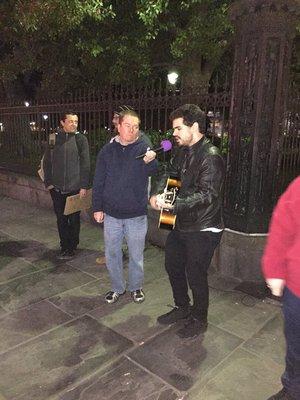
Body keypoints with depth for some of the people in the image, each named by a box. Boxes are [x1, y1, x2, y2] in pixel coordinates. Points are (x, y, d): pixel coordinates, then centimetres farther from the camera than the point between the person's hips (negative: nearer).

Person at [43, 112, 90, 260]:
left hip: (75, 187, -2)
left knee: (74, 219, 8)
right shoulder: (54, 138, 3)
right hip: (56, 188, 2)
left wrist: (84, 186, -9)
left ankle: (72, 247, 23)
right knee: (61, 219, 10)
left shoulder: (80, 139, -3)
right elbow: (47, 162, 8)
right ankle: (64, 246, 25)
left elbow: (85, 164, -4)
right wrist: (48, 182, 2)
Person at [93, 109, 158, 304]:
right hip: (111, 214, 2)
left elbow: (153, 172, -22)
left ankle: (136, 287, 36)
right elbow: (98, 182, 5)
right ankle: (118, 287, 36)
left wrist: (149, 161, -43)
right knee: (112, 254, 14)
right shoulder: (107, 150, 1)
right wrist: (97, 208, 2)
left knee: (136, 255, 13)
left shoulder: (143, 148, -6)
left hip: (137, 214, -2)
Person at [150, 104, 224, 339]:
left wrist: (173, 204, -35)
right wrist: (158, 193, -9)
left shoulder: (211, 157, -21)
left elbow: (206, 194, -28)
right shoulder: (183, 151, 5)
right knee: (173, 266, 21)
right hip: (182, 224, 9)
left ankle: (199, 321, 32)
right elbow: (170, 173, 11)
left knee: (196, 276, 6)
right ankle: (183, 308, 45)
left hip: (203, 229, -8)